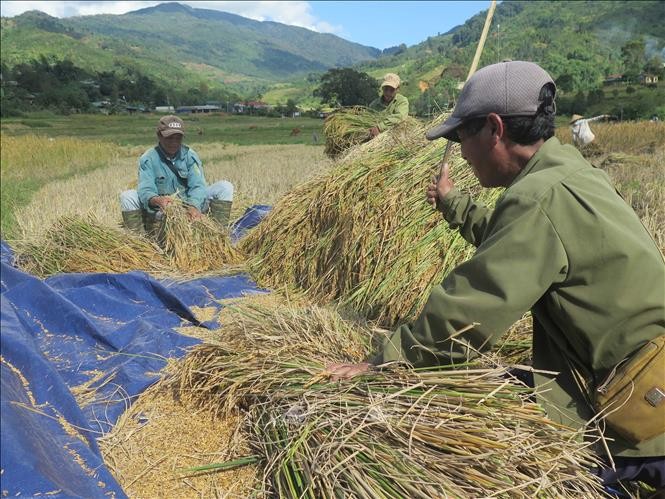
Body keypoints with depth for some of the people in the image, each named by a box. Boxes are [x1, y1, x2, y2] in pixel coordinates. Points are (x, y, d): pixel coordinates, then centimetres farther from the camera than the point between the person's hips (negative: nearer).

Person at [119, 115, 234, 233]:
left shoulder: (190, 156, -4)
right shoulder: (148, 159, -6)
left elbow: (198, 185, -18)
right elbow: (145, 189, -19)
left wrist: (194, 206, -41)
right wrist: (157, 200, -45)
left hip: (189, 207, 1)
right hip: (160, 212, 0)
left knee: (225, 187, -15)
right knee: (127, 196, -23)